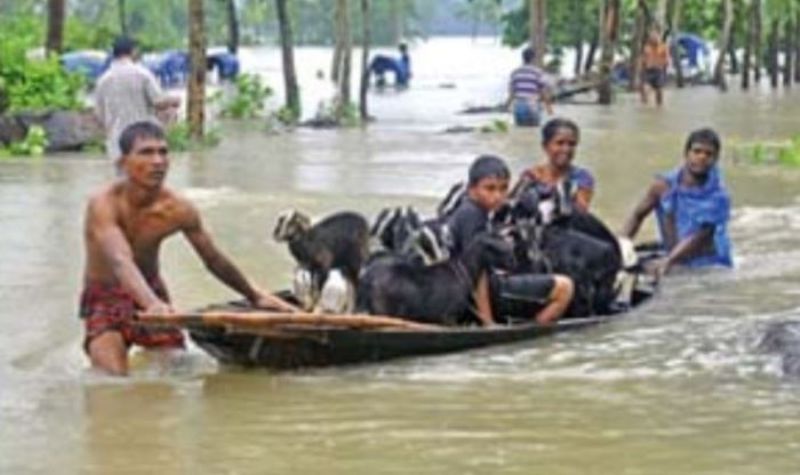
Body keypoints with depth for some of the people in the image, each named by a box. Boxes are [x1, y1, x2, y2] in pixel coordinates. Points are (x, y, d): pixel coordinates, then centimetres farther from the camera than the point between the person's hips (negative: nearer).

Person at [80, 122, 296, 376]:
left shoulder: (178, 210, -13)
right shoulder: (104, 203, -26)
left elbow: (214, 260, 3)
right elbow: (121, 262, -43)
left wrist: (255, 296, 11)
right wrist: (151, 303, -61)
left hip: (153, 295, 5)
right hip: (105, 298, -4)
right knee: (113, 381, -23)